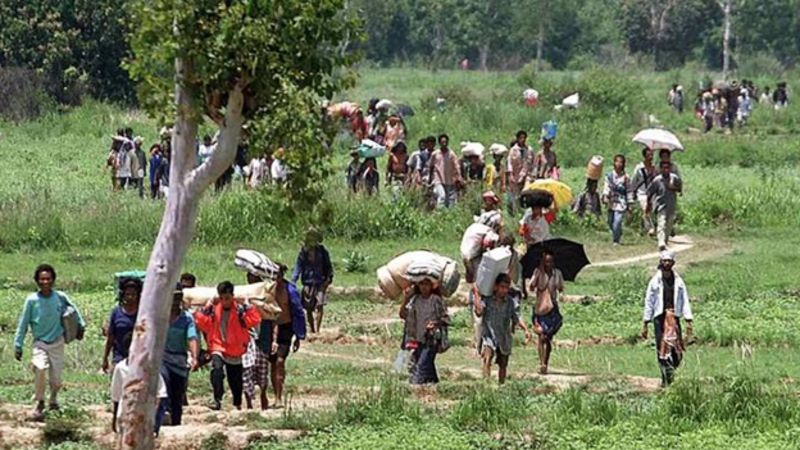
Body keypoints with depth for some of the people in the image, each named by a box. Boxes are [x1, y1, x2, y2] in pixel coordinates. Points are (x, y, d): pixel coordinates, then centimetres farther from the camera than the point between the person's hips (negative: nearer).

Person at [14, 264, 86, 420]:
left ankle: (53, 398, 37)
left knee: (56, 379, 2)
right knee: (41, 368, -28)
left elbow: (73, 310, 13)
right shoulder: (32, 300, -11)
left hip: (57, 343, 2)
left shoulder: (60, 297, -8)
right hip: (40, 343, -2)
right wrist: (18, 345, -2)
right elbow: (23, 324, -3)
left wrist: (81, 326, 18)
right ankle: (40, 403, -10)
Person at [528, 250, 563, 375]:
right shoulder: (538, 272, -2)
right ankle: (542, 363, -8)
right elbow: (530, 288, -10)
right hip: (540, 308, -2)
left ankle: (546, 363, 14)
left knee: (549, 339, 5)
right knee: (542, 337, -8)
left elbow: (561, 289, 3)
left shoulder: (557, 273, 5)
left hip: (552, 309, 2)